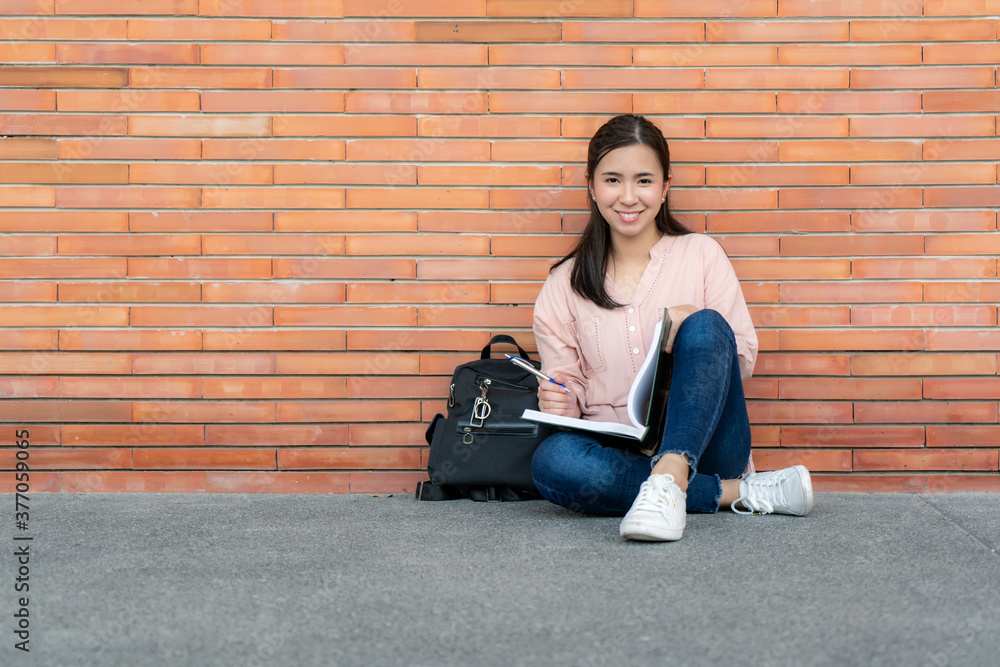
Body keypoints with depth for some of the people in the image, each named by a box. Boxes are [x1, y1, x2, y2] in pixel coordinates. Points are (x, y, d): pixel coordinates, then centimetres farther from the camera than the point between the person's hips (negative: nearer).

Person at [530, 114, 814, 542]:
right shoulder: (564, 286, 11)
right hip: (620, 454, 1)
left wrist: (697, 328, -16)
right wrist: (559, 403, -13)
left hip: (703, 441, -1)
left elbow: (743, 360, 5)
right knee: (551, 461, -33)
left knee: (705, 328, -25)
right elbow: (569, 387, 12)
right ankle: (737, 492, -23)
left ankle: (670, 480, -43)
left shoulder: (701, 255, 7)